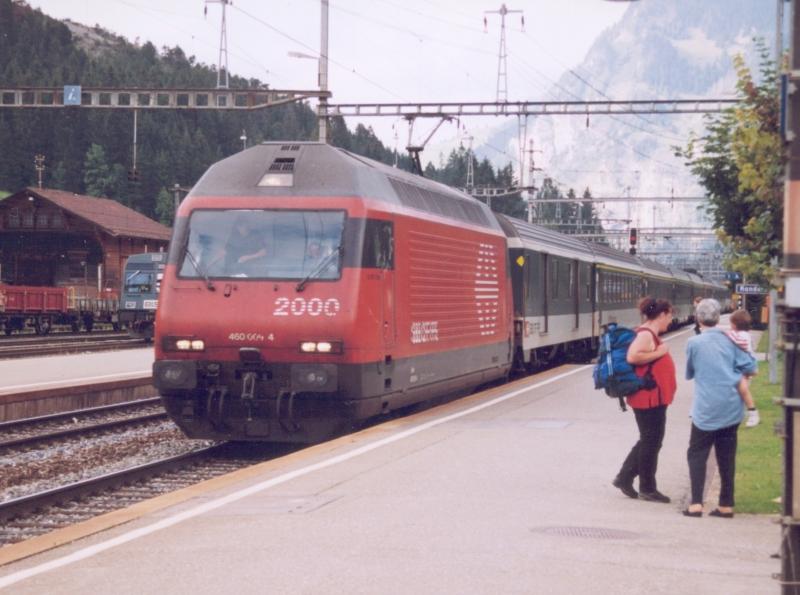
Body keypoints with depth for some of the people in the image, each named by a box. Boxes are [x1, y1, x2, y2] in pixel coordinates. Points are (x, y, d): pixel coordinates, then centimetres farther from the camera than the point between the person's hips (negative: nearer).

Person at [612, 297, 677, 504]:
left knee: (649, 440, 18)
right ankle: (647, 489, 9)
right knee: (651, 442, 0)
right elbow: (632, 356, -32)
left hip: (654, 397, 10)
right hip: (648, 396, -10)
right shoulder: (646, 334, -18)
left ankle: (624, 478, 23)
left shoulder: (651, 334, 14)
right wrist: (659, 352, -24)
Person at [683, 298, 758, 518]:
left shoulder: (694, 343, -7)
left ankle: (696, 504, -7)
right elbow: (750, 367, 1)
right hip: (731, 408, 3)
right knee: (727, 456, 10)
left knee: (697, 453, 5)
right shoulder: (730, 340, 0)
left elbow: (689, 374, 6)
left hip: (706, 409, -3)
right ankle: (726, 505, 12)